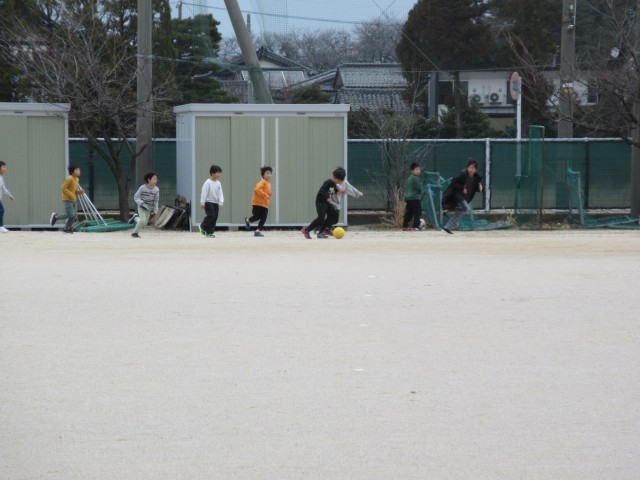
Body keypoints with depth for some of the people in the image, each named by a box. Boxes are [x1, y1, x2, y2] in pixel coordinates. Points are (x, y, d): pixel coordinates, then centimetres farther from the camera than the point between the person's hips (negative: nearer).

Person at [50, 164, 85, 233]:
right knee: (70, 214, -15)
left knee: (74, 216, 4)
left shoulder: (77, 179, 9)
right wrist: (71, 194, -23)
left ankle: (66, 228, 19)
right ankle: (56, 216, 7)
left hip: (74, 200, 8)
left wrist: (80, 192, 1)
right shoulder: (69, 179, -18)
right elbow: (63, 188, -20)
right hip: (67, 200, -8)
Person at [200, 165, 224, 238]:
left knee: (215, 217, 2)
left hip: (216, 203, 7)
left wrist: (221, 202, -8)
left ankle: (210, 232, 7)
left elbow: (220, 193, 5)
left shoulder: (218, 183, 9)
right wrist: (202, 202, -17)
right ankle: (202, 227, 7)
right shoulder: (208, 182, -10)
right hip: (208, 202, -7)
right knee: (211, 216, -15)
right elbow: (204, 192, -12)